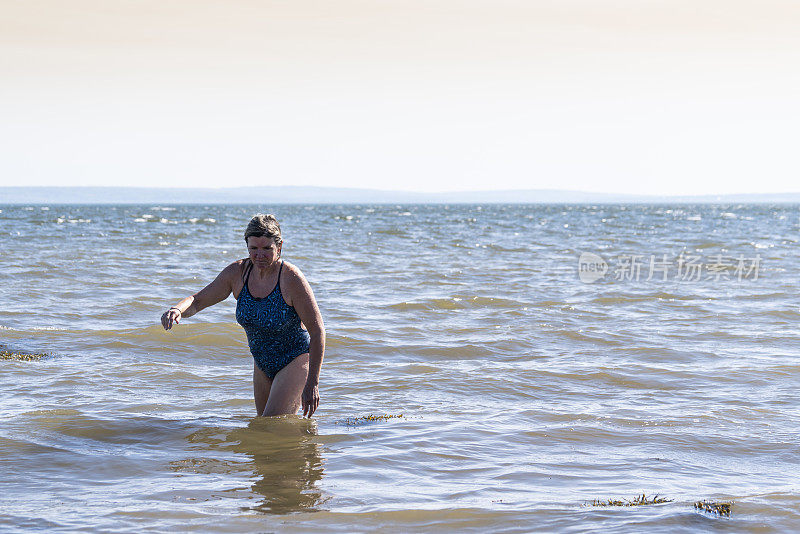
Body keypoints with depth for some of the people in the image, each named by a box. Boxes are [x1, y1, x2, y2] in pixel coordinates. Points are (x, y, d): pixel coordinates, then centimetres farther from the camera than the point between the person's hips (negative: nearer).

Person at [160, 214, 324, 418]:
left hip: (296, 361, -6)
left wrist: (312, 384, -22)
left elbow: (317, 330, -20)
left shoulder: (291, 278, -23)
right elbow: (197, 301, -1)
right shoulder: (238, 272, -8)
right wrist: (177, 309, -27)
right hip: (263, 365, 6)